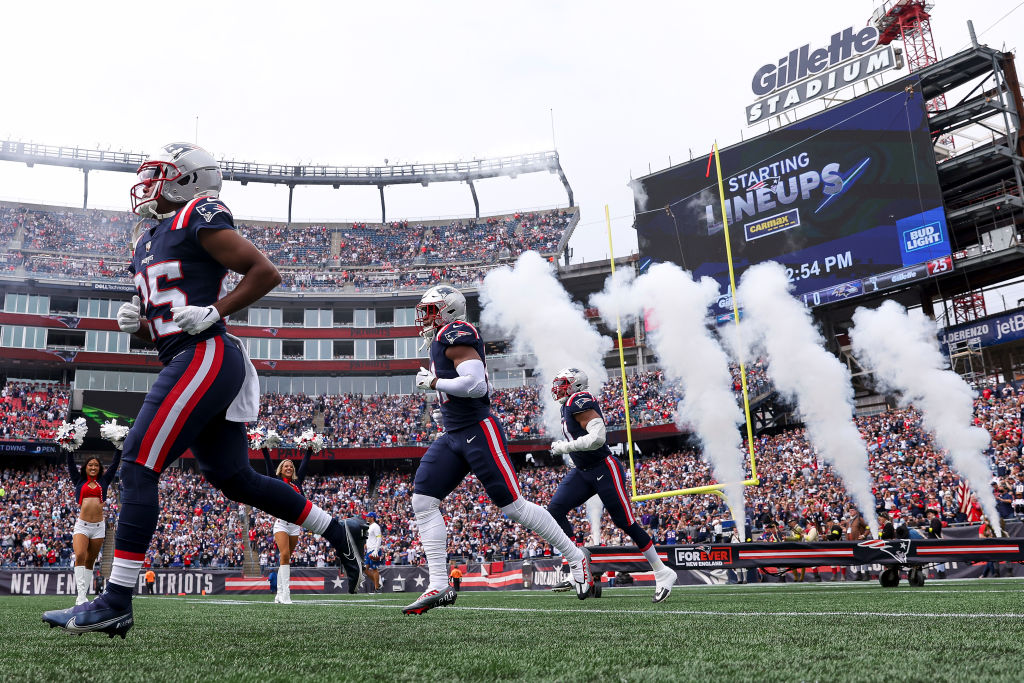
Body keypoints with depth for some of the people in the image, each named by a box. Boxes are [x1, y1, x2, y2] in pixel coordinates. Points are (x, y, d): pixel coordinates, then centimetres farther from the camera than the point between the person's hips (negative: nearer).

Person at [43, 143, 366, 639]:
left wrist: (215, 311, -15)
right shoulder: (147, 237, 23)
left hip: (205, 355, -10)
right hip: (186, 362, 10)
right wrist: (134, 321, 6)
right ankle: (340, 533, 23)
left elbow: (266, 272, -8)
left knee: (137, 465, -10)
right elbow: (160, 329, 27)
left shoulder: (198, 218, -3)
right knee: (234, 477, 12)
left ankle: (115, 602, -3)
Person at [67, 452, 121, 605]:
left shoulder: (103, 482, 15)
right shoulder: (79, 481, 13)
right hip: (81, 525, -2)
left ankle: (83, 596, 10)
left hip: (99, 526, 2)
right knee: (80, 556, -20)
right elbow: (70, 463, 12)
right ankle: (81, 594, -22)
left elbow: (115, 464, 14)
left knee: (90, 562, 5)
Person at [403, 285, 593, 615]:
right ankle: (439, 587, 2)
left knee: (514, 505, -4)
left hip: (479, 432, -10)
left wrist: (433, 382, -16)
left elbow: (475, 385, -26)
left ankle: (576, 557, 14)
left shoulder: (456, 334, -14)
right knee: (423, 500, 0)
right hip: (453, 436, 10)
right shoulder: (442, 340, 16)